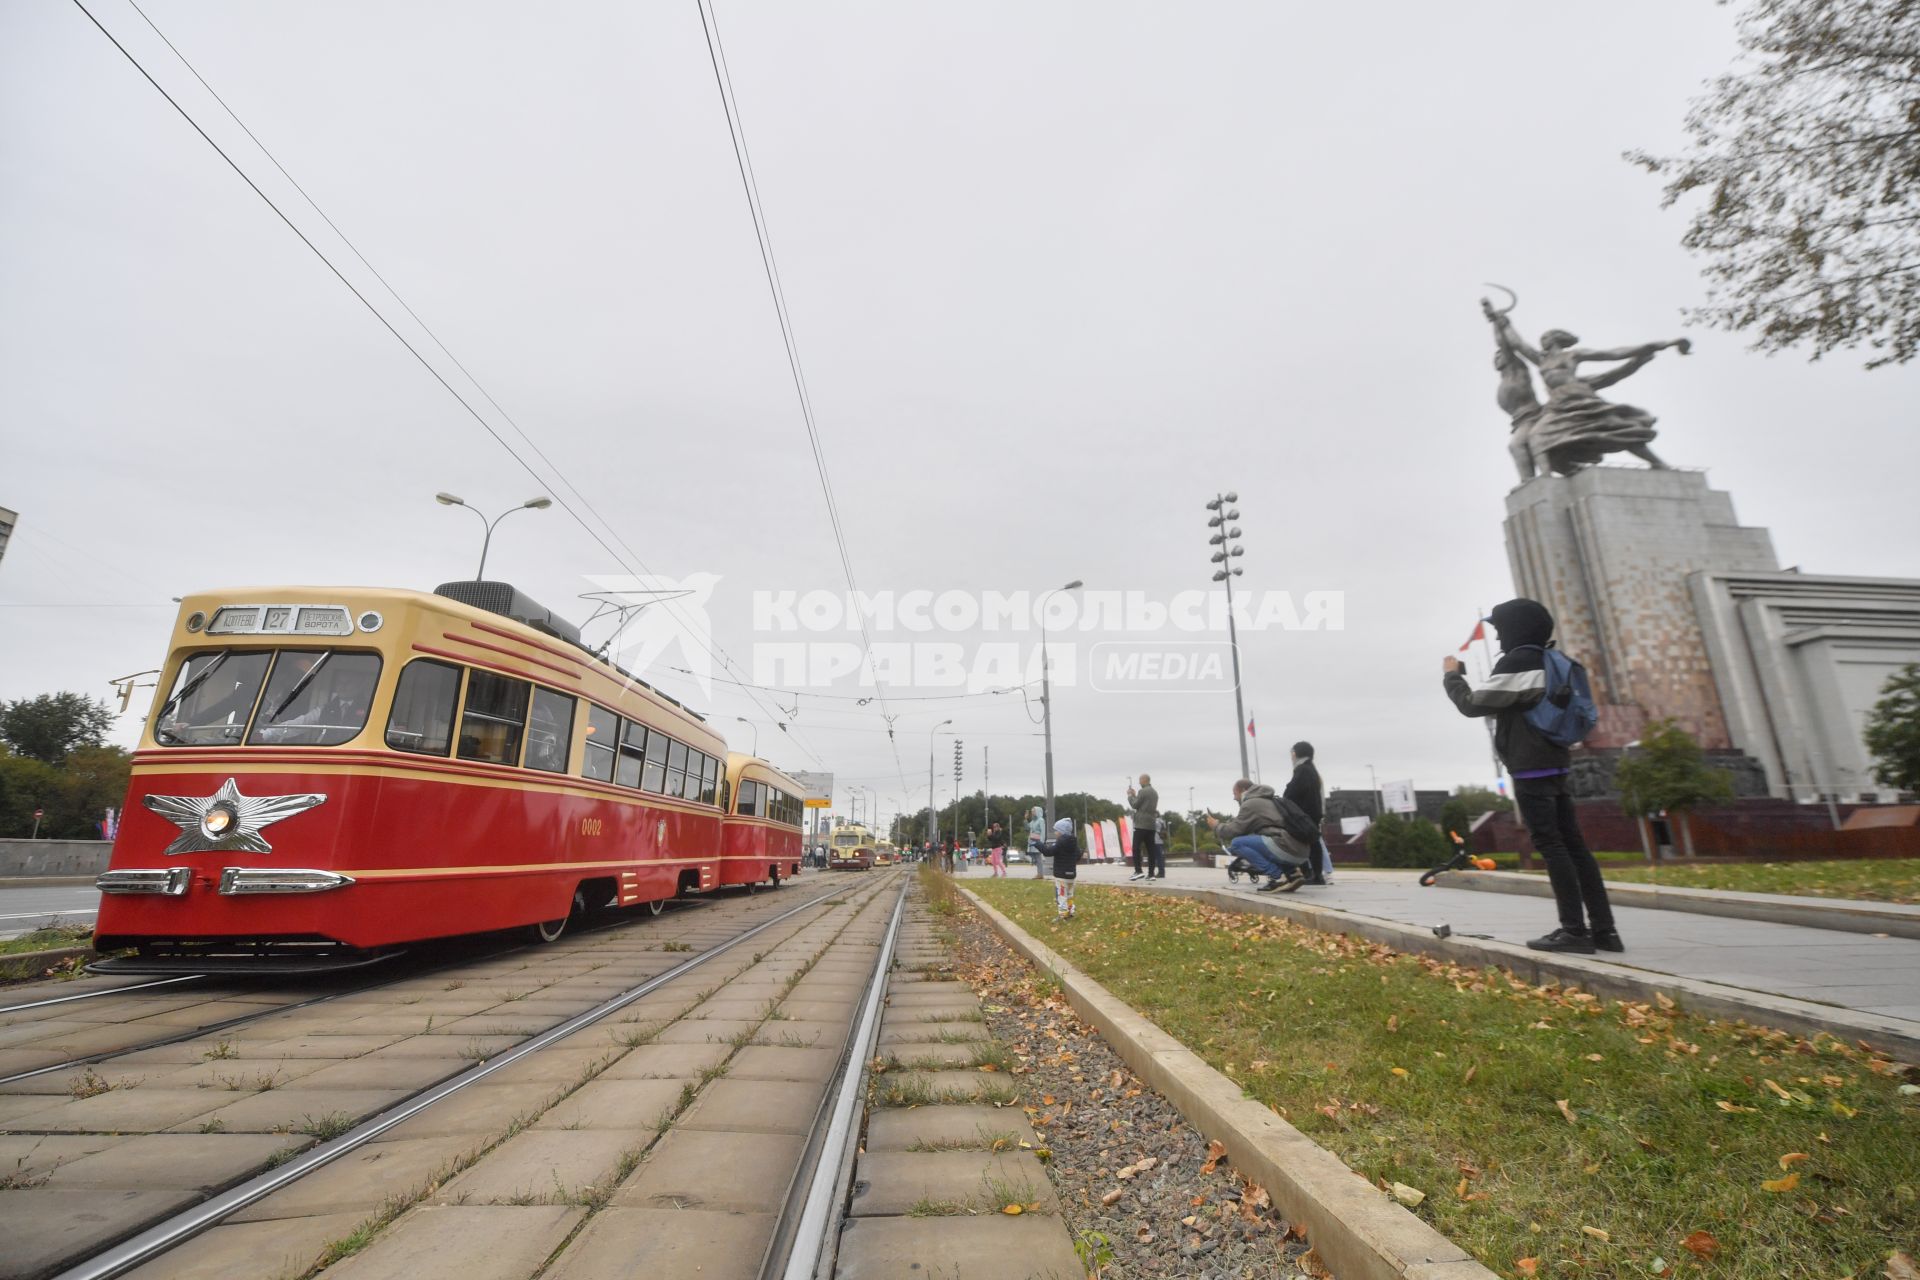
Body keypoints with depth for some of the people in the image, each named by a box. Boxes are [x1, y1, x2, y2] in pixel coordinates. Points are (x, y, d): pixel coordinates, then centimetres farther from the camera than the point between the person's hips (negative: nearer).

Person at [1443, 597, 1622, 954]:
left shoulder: (1517, 661, -11)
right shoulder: (1547, 661, 18)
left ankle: (1574, 930, -7)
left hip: (1531, 769, -9)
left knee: (1550, 846, -8)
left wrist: (1452, 676, 4)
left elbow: (1473, 705, -11)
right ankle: (1603, 929, 10)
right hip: (1554, 765, 9)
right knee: (1572, 845, 8)